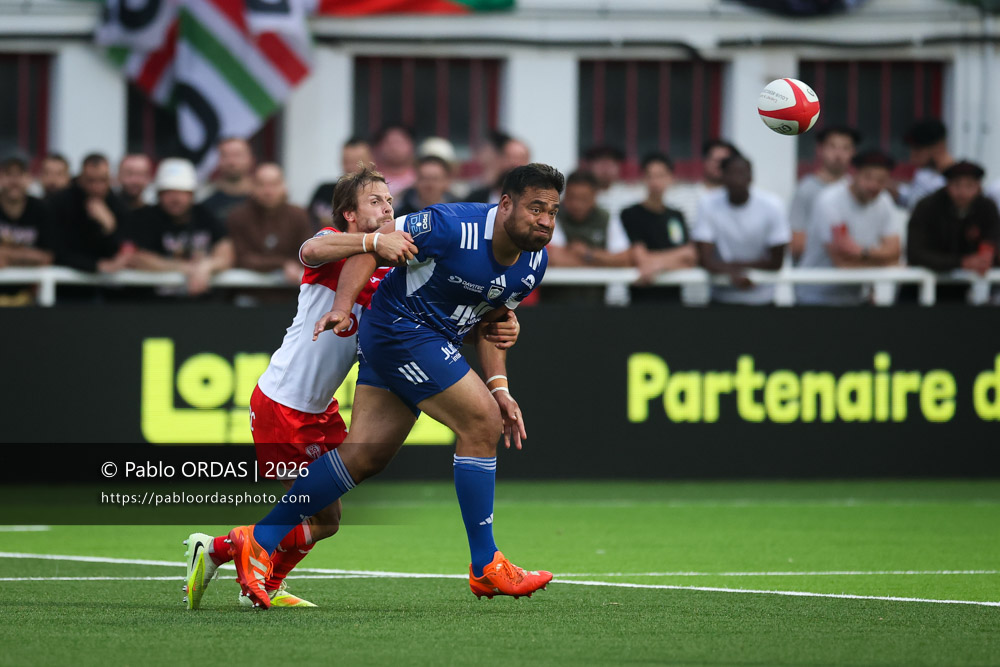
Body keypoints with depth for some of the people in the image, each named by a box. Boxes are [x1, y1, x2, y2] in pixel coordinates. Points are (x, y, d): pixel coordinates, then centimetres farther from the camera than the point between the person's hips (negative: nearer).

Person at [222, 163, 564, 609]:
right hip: (400, 329, -9)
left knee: (364, 456, 4)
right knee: (480, 422, -13)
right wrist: (343, 304, -25)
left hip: (434, 344, 9)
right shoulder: (455, 227, -23)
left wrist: (497, 387, 3)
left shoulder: (534, 263, 1)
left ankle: (258, 541, 7)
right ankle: (486, 568, -4)